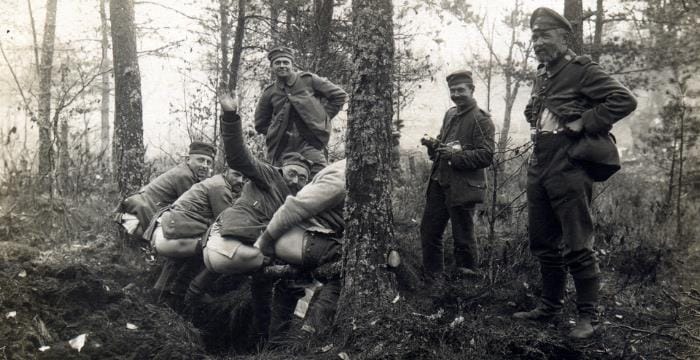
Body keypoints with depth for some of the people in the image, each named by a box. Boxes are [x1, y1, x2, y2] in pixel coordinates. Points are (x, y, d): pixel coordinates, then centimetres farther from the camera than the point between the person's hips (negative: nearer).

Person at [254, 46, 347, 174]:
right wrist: (276, 132, 7)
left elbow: (340, 95, 6)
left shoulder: (309, 80, 2)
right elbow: (260, 125, 21)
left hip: (310, 143, -3)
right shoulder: (269, 93, 9)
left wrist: (322, 117, 2)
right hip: (282, 148, 3)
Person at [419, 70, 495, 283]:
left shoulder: (481, 120, -7)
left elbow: (486, 155, -14)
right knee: (428, 232, 11)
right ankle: (432, 279, 26)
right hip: (439, 183, 7)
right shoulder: (450, 114, 16)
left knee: (463, 238, 2)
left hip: (462, 188, -7)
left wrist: (455, 155, -24)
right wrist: (433, 145, 5)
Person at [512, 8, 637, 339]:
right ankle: (550, 306, 28)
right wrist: (539, 131, 13)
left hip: (568, 171, -8)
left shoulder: (582, 70, -7)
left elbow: (625, 100, -17)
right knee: (544, 243, 14)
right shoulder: (541, 76, 16)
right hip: (539, 169, 8)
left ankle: (588, 316, 9)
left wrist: (583, 124, -18)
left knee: (577, 247, -3)